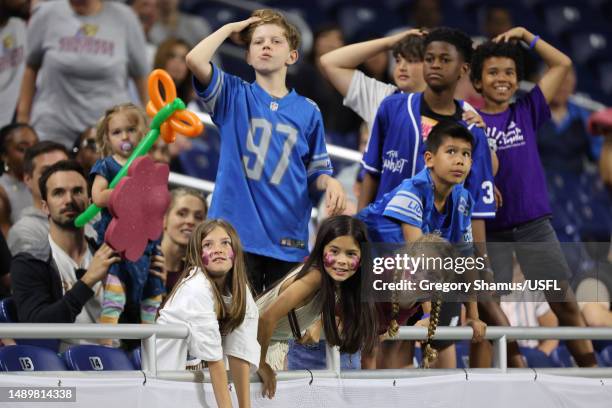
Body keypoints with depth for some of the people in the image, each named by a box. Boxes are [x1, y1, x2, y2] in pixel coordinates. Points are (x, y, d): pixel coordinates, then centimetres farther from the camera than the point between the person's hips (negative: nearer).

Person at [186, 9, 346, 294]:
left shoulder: (307, 111, 10)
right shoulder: (234, 96, 5)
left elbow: (316, 171, 13)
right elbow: (195, 60, -11)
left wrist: (329, 183, -9)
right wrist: (231, 28, 1)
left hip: (288, 239, 2)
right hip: (236, 231, -2)